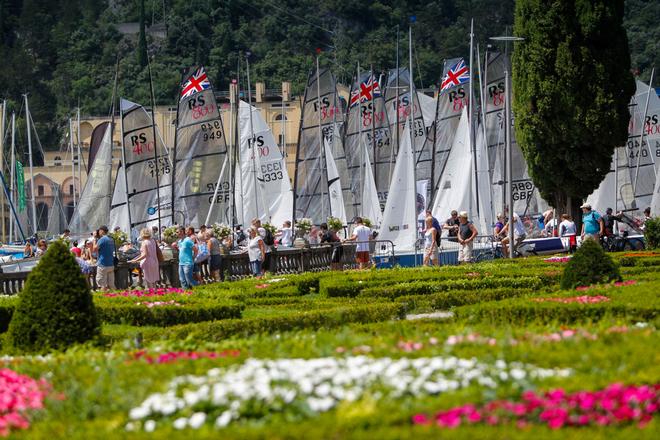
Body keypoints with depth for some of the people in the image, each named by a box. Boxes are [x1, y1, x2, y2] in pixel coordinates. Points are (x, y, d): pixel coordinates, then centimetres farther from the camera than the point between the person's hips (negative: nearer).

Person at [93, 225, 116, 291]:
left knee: (102, 285, -4)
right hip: (111, 265, 7)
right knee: (111, 285, 8)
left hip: (103, 265, -7)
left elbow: (94, 249, -11)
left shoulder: (102, 239, -12)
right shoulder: (111, 240, 11)